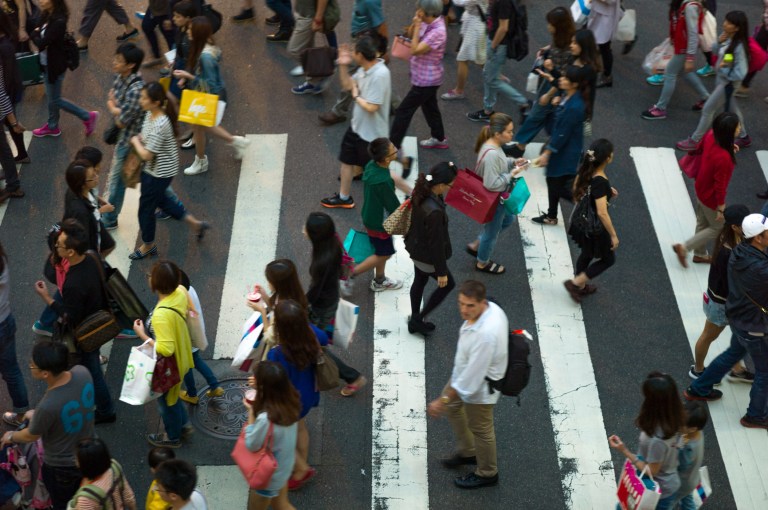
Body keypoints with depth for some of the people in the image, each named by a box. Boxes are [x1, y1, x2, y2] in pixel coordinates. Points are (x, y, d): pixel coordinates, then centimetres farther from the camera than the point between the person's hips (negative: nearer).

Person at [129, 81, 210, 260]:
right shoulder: (150, 114, -6)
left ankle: (148, 245, 35)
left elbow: (146, 155, -31)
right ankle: (195, 223, 38)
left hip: (159, 172, -9)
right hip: (152, 169, 9)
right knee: (160, 200, 27)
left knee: (146, 208, 10)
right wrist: (139, 140, -8)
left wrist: (135, 141, -14)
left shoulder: (159, 125, -34)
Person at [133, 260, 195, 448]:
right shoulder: (180, 292, -17)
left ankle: (173, 437, 45)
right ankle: (184, 425, 51)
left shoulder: (161, 315, -41)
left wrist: (142, 334, -27)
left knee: (166, 400, 21)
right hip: (180, 357, 7)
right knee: (171, 396, 33)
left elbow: (165, 349, -37)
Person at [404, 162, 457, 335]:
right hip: (427, 256, -8)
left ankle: (415, 321, 46)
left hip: (416, 248, 8)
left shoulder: (420, 194, -13)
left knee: (419, 282, 27)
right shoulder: (434, 211, -38)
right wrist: (441, 272, -16)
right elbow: (436, 243, -28)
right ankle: (419, 319, 25)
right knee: (448, 284, 18)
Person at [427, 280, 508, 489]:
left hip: (480, 385, -9)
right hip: (466, 371, 9)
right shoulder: (490, 307, -16)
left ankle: (487, 474, 41)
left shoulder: (486, 334, -43)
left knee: (479, 429, 15)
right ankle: (467, 452, 50)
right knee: (452, 408, 29)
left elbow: (472, 375, -34)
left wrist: (443, 400, -25)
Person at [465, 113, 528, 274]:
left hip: (496, 197, 10)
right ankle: (482, 263, 42)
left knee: (508, 219, 30)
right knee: (492, 231, 15)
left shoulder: (492, 144, -7)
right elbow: (492, 184, -33)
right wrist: (512, 174, -25)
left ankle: (475, 246, 42)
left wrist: (512, 162, -3)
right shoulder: (492, 154, -37)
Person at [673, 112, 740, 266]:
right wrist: (721, 207, -14)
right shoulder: (723, 157, -40)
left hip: (700, 189, 8)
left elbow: (700, 148, 5)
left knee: (703, 224, 27)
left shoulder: (710, 135, -20)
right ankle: (684, 248, 19)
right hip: (711, 197, -7)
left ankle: (700, 254, 47)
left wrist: (728, 148, 7)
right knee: (718, 228, 18)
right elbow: (720, 185, -28)